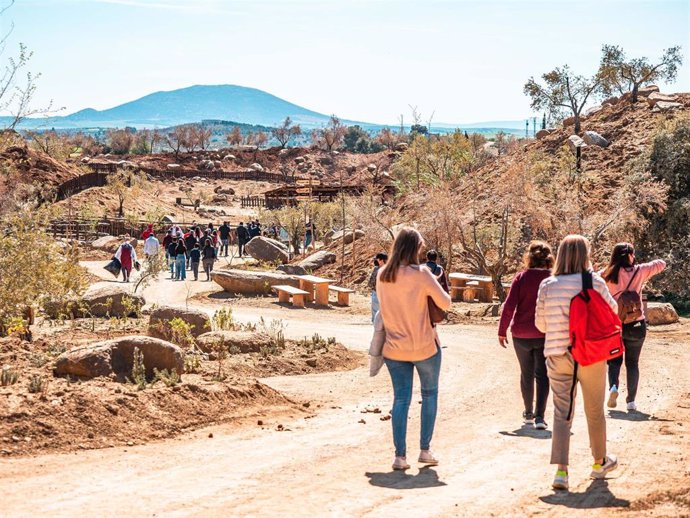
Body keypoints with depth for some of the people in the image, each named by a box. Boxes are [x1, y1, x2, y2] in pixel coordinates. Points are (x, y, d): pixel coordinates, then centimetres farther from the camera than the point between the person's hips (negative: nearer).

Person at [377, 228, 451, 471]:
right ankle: (425, 450, 15)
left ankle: (400, 455, 2)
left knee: (401, 399, 8)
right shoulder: (421, 274, -15)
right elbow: (445, 303, -11)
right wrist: (433, 285, 6)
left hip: (394, 348, 4)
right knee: (429, 394, 15)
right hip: (425, 346, -4)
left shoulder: (382, 275, 0)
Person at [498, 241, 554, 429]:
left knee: (526, 374, 16)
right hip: (546, 335, -1)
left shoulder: (521, 277, -5)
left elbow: (509, 306, -8)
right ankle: (539, 416, -9)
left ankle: (528, 414, 26)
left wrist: (502, 331, 0)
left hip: (521, 334, 1)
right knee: (542, 374, 4)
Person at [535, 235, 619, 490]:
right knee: (595, 412, 16)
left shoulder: (547, 286, -3)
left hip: (558, 356, 1)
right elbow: (612, 311, 8)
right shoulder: (595, 283, -9)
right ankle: (599, 462, 33)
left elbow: (541, 324, 4)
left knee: (562, 412, 3)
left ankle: (561, 470, -10)